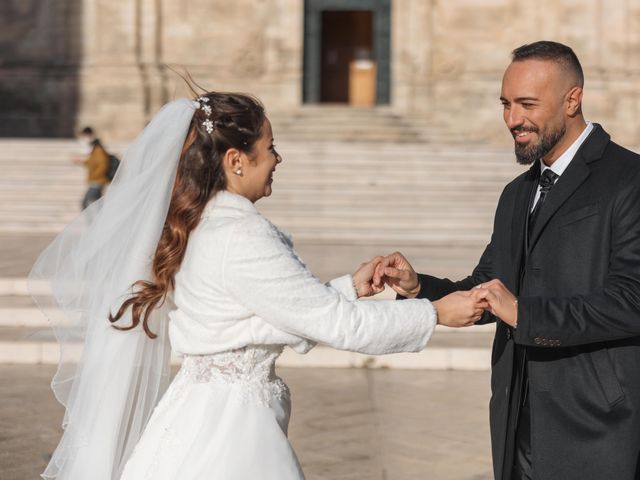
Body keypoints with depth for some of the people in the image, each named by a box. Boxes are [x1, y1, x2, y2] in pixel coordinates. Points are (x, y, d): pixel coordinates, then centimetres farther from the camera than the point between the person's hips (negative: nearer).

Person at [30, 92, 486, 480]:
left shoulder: (199, 227, 8)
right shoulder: (240, 239, -20)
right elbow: (337, 323, -16)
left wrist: (350, 287, 11)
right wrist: (436, 312, -7)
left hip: (205, 408, 9)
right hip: (229, 427, -9)